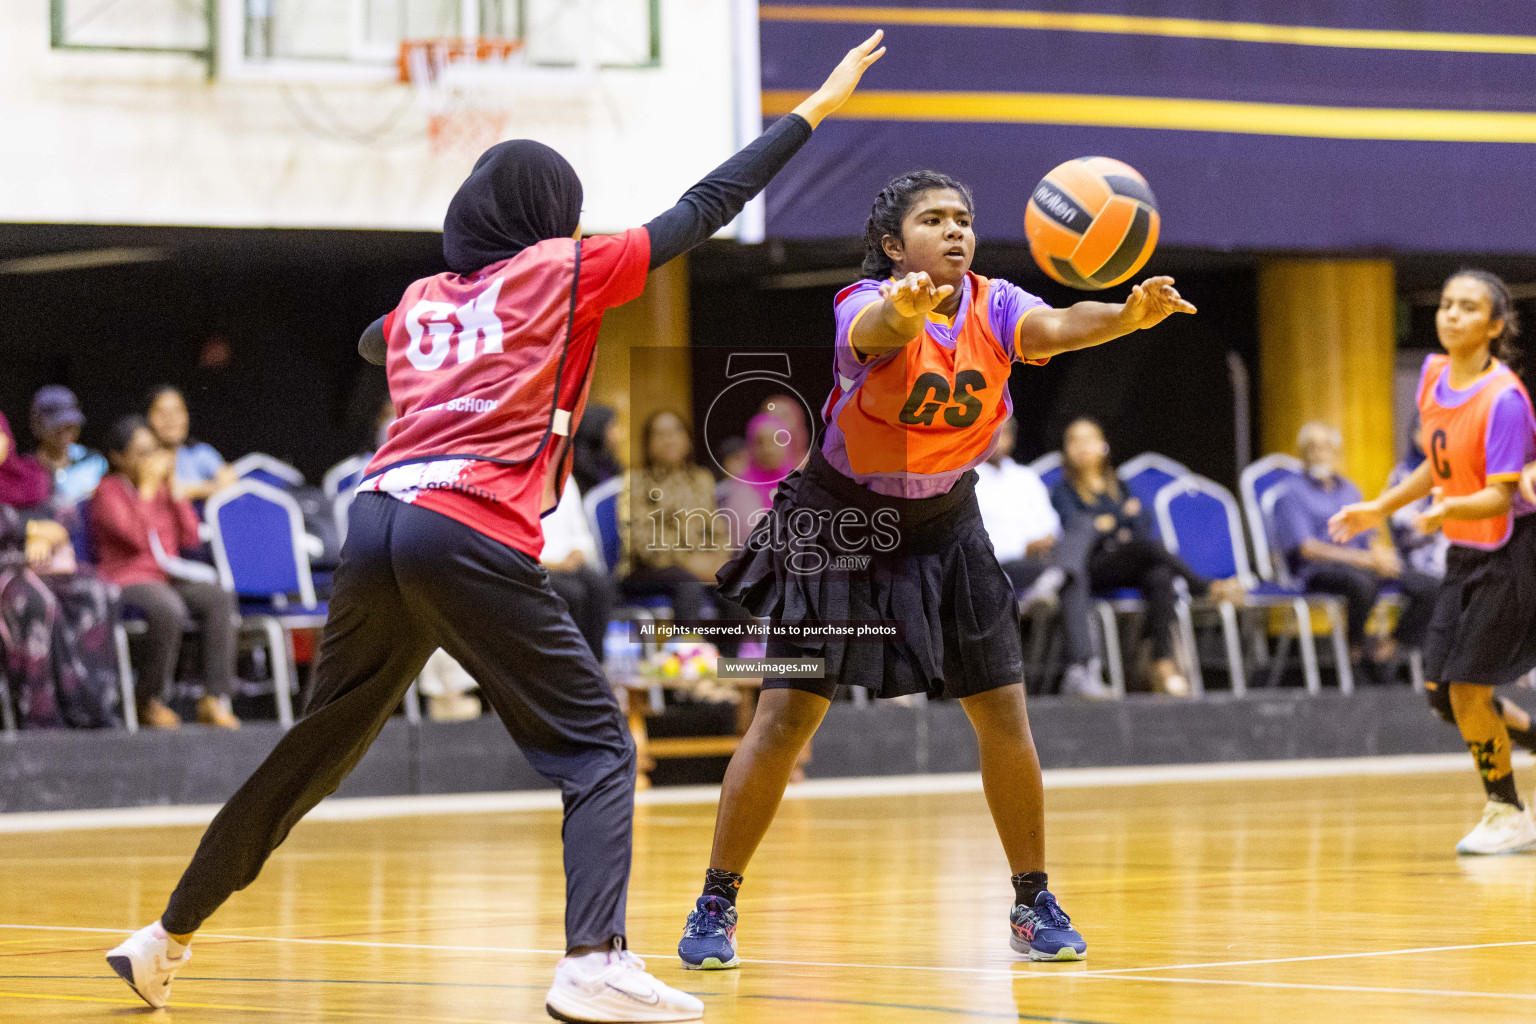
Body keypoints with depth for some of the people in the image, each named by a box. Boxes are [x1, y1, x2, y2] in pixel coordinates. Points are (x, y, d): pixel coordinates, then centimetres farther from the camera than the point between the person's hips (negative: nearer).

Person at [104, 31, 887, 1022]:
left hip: (379, 521, 6)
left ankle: (169, 937, 28)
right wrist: (814, 111, 17)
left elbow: (371, 343, 48)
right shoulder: (561, 270, 9)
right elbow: (701, 212, 11)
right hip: (474, 535, -6)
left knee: (318, 750, 20)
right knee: (596, 746, -2)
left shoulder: (422, 300, 24)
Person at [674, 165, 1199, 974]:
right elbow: (878, 330, -48)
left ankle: (1034, 905, 14)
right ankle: (714, 906, 5)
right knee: (783, 720, -8)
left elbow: (1057, 327, -33)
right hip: (839, 532, -4)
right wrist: (908, 304, -73)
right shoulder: (867, 307, -23)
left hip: (943, 530, 4)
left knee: (1004, 719, -1)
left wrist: (1128, 315, -55)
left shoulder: (992, 308, -12)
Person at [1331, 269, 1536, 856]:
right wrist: (1380, 509, 19)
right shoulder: (1434, 376, 2)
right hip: (1465, 554, 8)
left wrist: (1450, 509, -43)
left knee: (1467, 688, -7)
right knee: (1441, 693, 4)